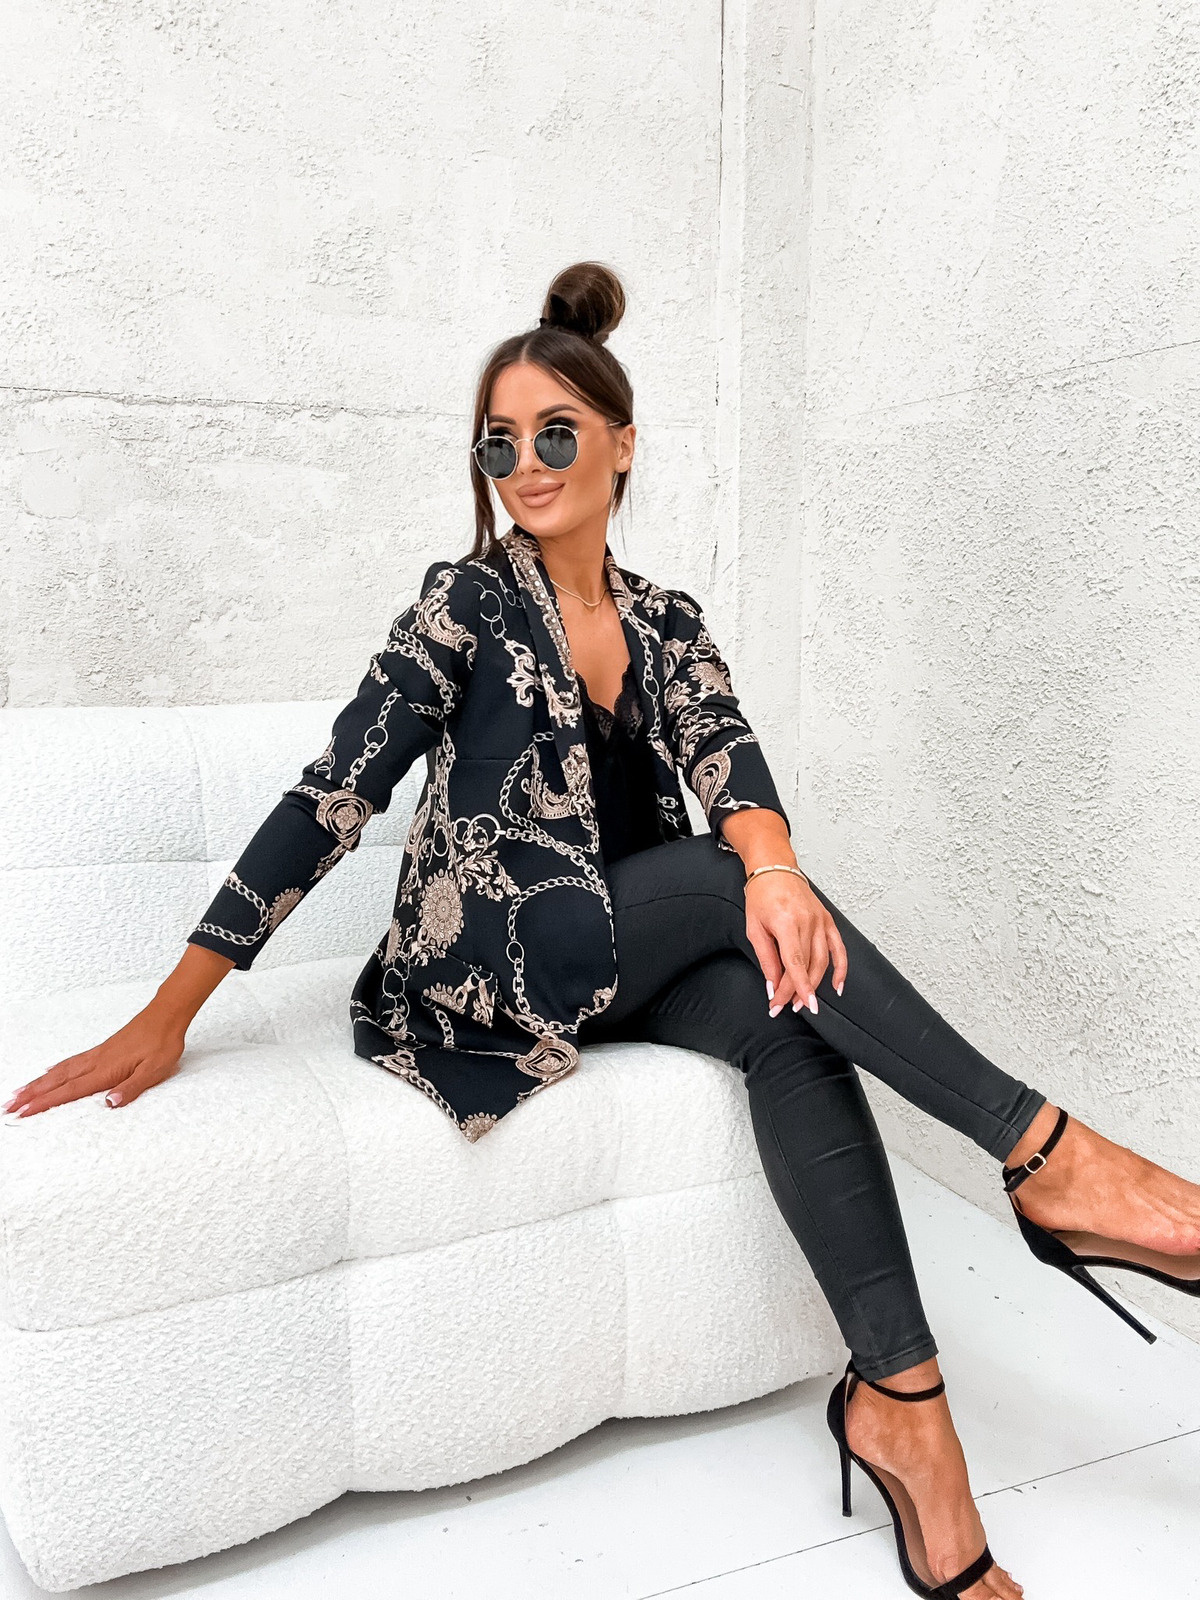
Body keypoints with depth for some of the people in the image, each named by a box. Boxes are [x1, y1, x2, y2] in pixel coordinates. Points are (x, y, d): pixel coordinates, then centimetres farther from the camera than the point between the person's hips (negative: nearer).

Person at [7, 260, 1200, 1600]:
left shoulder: (666, 622, 9)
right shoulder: (469, 602, -3)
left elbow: (718, 743, -12)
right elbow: (333, 795, -10)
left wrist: (776, 865, -36)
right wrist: (169, 1016, -15)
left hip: (634, 964, 4)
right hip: (485, 964, -3)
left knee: (786, 1014, -27)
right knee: (726, 890, -28)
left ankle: (900, 1403, -26)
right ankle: (1047, 1157, -24)